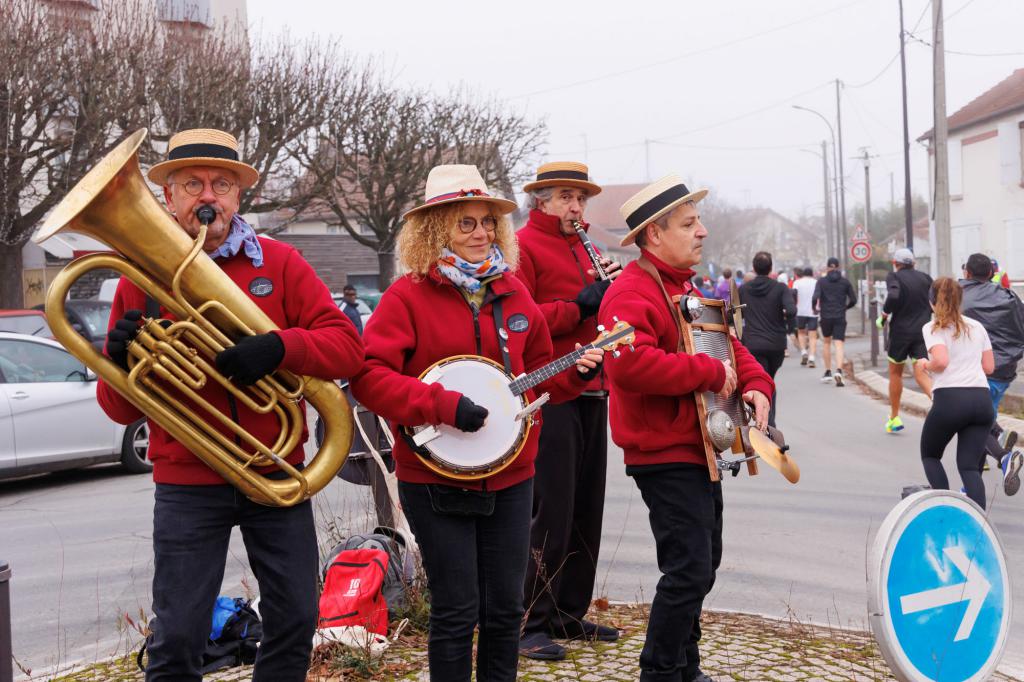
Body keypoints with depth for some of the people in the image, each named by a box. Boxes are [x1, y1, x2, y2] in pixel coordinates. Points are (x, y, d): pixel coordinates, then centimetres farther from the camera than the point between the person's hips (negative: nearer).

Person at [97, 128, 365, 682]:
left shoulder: (279, 263, 3)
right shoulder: (142, 277, 3)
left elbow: (348, 347, -7)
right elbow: (123, 410, 5)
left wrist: (279, 347, -24)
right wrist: (122, 363, -17)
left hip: (277, 476, 1)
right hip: (187, 485, -1)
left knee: (294, 623, 10)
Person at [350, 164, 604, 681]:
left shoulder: (513, 293, 8)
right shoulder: (408, 296, -9)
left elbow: (538, 373, 18)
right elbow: (367, 375, -17)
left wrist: (576, 372, -1)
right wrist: (442, 405, -24)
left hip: (509, 476, 5)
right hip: (436, 479, -5)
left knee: (505, 608, 12)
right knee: (457, 611, 2)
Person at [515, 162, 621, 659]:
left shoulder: (581, 249, 21)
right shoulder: (523, 246, -5)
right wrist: (579, 306, -18)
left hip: (592, 394, 8)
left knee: (586, 511, 12)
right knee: (550, 514, -6)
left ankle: (570, 614, 22)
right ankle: (531, 624, 4)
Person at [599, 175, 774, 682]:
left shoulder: (686, 287, 16)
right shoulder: (631, 293, -17)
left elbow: (727, 344, 23)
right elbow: (632, 364, -34)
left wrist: (755, 383, 2)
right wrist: (712, 373, -25)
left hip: (699, 450, 10)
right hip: (666, 456, -10)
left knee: (701, 567, 18)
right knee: (689, 572, -11)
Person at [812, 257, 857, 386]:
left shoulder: (822, 281, -1)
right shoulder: (845, 281, 3)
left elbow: (815, 297, -14)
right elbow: (853, 299, 2)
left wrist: (815, 308, 5)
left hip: (826, 317, 0)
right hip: (840, 317, 0)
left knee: (826, 342, 20)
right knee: (838, 345, -5)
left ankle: (828, 372, 20)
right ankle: (838, 371, -27)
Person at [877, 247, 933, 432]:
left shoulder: (894, 277, -7)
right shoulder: (925, 278, 7)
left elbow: (893, 297, -25)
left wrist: (883, 315, -11)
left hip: (900, 331, -3)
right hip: (923, 332, 3)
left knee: (895, 373, 15)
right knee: (921, 374, -1)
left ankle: (894, 418, 24)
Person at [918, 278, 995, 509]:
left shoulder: (932, 328, 1)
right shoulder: (977, 327, 17)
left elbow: (941, 361, -15)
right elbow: (989, 367, 16)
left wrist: (926, 365, 6)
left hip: (949, 397, -4)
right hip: (982, 398, 4)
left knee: (930, 455, 18)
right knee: (969, 466, 5)